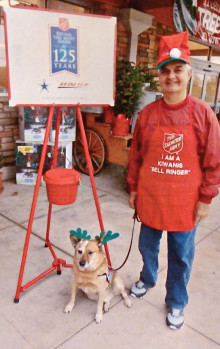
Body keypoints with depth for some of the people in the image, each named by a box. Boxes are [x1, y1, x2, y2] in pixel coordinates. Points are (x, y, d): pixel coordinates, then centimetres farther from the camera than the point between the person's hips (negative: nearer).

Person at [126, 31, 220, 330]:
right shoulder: (147, 113, -3)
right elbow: (136, 155, 4)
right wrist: (133, 188, 6)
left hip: (185, 201, -2)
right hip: (150, 197, 2)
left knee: (181, 256, 14)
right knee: (147, 246, 21)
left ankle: (176, 303, 37)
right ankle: (147, 280, 51)